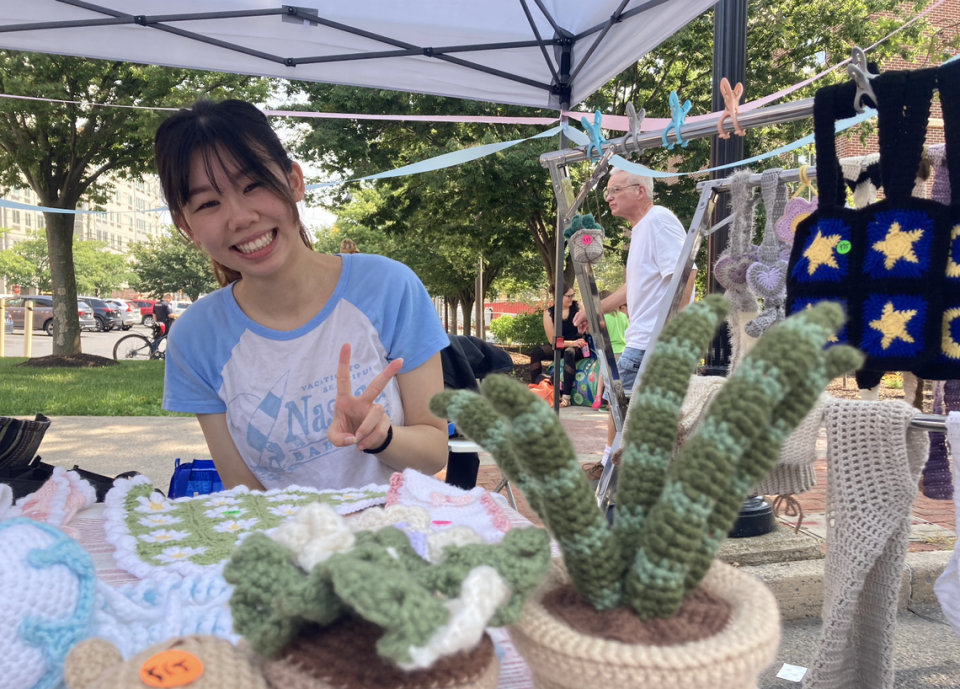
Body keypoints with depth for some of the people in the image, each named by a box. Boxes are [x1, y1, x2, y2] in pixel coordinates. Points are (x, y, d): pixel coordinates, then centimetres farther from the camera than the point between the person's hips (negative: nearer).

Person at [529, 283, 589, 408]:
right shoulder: (549, 313, -6)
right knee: (536, 353, -24)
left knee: (569, 353, -37)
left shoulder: (578, 307, -3)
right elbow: (552, 340, -9)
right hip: (559, 347, 2)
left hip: (577, 346, -2)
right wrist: (572, 343, -21)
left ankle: (566, 397, -39)